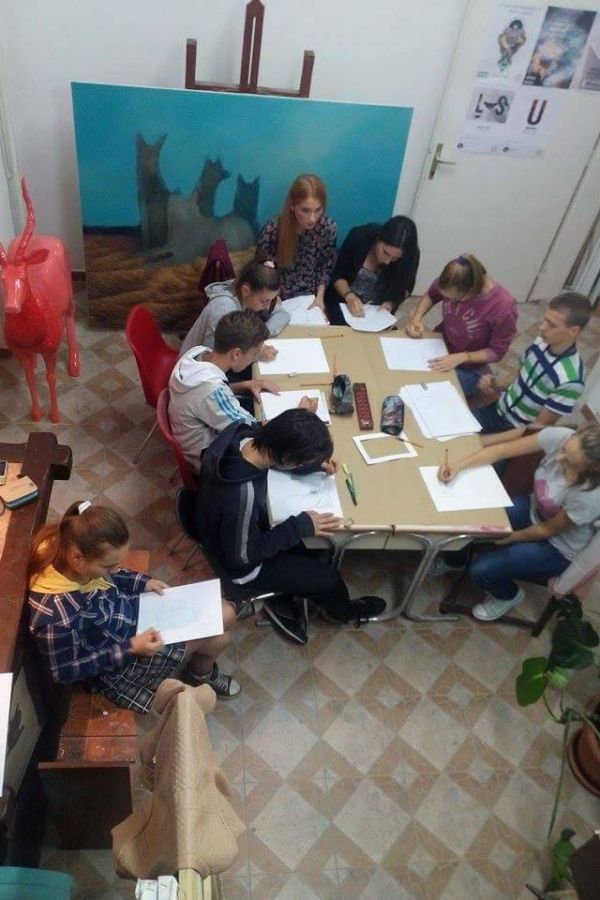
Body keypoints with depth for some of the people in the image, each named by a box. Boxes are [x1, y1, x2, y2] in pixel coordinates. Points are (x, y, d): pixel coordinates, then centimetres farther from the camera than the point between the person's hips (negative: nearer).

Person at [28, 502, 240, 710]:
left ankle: (202, 666, 40)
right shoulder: (58, 614, -41)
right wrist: (130, 648, -23)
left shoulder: (64, 545, -21)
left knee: (224, 615, 9)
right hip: (119, 664, -6)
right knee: (217, 638, 0)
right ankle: (200, 675, 35)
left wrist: (142, 582, -6)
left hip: (132, 608, 7)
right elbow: (65, 670, -23)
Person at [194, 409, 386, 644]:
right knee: (327, 578, 7)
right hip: (242, 563, -6)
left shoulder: (242, 434, -24)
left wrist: (314, 461, -14)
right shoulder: (243, 495, -44)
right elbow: (243, 555, -27)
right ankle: (345, 611, 39)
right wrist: (301, 526, -24)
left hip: (234, 532, 7)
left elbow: (273, 451, -1)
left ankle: (282, 601, 35)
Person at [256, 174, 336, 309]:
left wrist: (320, 297, -7)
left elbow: (326, 265, 3)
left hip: (310, 298, 2)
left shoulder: (328, 227, -12)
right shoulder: (272, 230, -21)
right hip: (279, 300, -2)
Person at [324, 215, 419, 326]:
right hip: (344, 300, -1)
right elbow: (338, 276, -11)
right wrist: (349, 296, -30)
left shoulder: (410, 256, -17)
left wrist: (390, 303, -20)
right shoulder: (359, 237, -21)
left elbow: (404, 289, 0)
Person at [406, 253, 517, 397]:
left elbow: (497, 352, -18)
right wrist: (416, 318, -14)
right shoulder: (451, 284, -20)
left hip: (466, 369, -4)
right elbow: (431, 296, 3)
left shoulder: (504, 307, -31)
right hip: (438, 343, 4)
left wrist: (461, 358, -30)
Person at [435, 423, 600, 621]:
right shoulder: (559, 436, -27)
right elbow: (501, 450, -17)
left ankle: (509, 595, 23)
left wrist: (507, 539, -7)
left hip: (557, 547, -5)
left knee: (480, 570, -14)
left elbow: (548, 530, -19)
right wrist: (458, 466, -28)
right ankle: (454, 560, 31)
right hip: (533, 509, 5)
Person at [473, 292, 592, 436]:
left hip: (517, 432, -6)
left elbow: (540, 426, -21)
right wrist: (497, 384, -11)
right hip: (498, 410, 6)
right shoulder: (541, 342, -9)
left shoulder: (570, 379, -29)